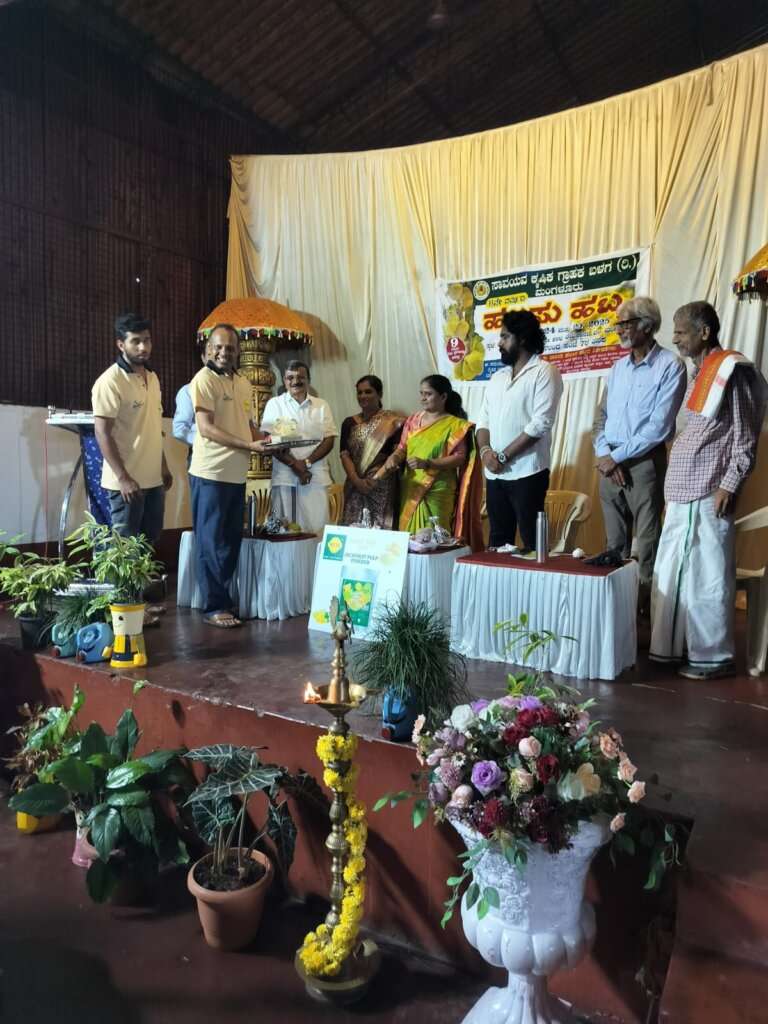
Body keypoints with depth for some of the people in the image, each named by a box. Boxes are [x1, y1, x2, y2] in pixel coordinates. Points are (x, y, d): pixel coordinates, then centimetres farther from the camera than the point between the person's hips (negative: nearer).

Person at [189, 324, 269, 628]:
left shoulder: (243, 383, 15)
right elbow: (206, 428, -15)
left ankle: (224, 598, 24)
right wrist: (248, 445, -20)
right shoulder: (204, 379, -8)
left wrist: (266, 442, 2)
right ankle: (214, 607, 8)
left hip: (237, 474, 7)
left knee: (231, 540, 12)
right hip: (211, 474, -7)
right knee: (211, 542, 1)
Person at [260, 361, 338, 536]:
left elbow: (329, 440, 4)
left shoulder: (322, 406, 11)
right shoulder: (275, 404, 8)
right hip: (284, 476, -1)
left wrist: (307, 462, -10)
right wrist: (294, 464, -13)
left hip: (316, 477, 1)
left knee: (316, 527, -3)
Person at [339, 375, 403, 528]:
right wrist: (357, 481, -10)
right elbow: (345, 455, 5)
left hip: (383, 487, -3)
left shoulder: (393, 422, 0)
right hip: (355, 487, 4)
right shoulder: (349, 423, 12)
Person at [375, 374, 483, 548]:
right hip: (411, 490, 5)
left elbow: (460, 457, -9)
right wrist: (393, 458, -10)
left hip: (438, 491, -4)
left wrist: (427, 463, -20)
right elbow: (402, 448, 13)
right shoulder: (413, 420, 12)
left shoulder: (455, 424, -3)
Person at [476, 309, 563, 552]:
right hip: (494, 474, 7)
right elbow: (484, 420, 15)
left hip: (527, 473, -6)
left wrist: (503, 456, -13)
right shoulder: (497, 378, 18)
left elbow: (540, 424, -14)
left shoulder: (544, 372, -4)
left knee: (532, 542, -2)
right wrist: (485, 450, -6)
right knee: (498, 541, 11)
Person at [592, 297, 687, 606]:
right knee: (614, 540, 12)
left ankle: (645, 601, 11)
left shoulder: (670, 366, -8)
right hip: (610, 463, 6)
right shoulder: (618, 366, 12)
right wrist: (603, 453, -3)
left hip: (644, 462, -6)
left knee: (646, 540, 1)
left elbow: (659, 426, -15)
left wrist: (617, 456, -12)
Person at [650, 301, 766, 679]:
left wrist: (728, 486, -17)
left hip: (708, 496, -9)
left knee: (706, 579, 0)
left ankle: (713, 657, 12)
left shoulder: (731, 371, -10)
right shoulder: (700, 372, 16)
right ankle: (668, 647, 25)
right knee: (669, 574, 13)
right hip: (683, 495, 9)